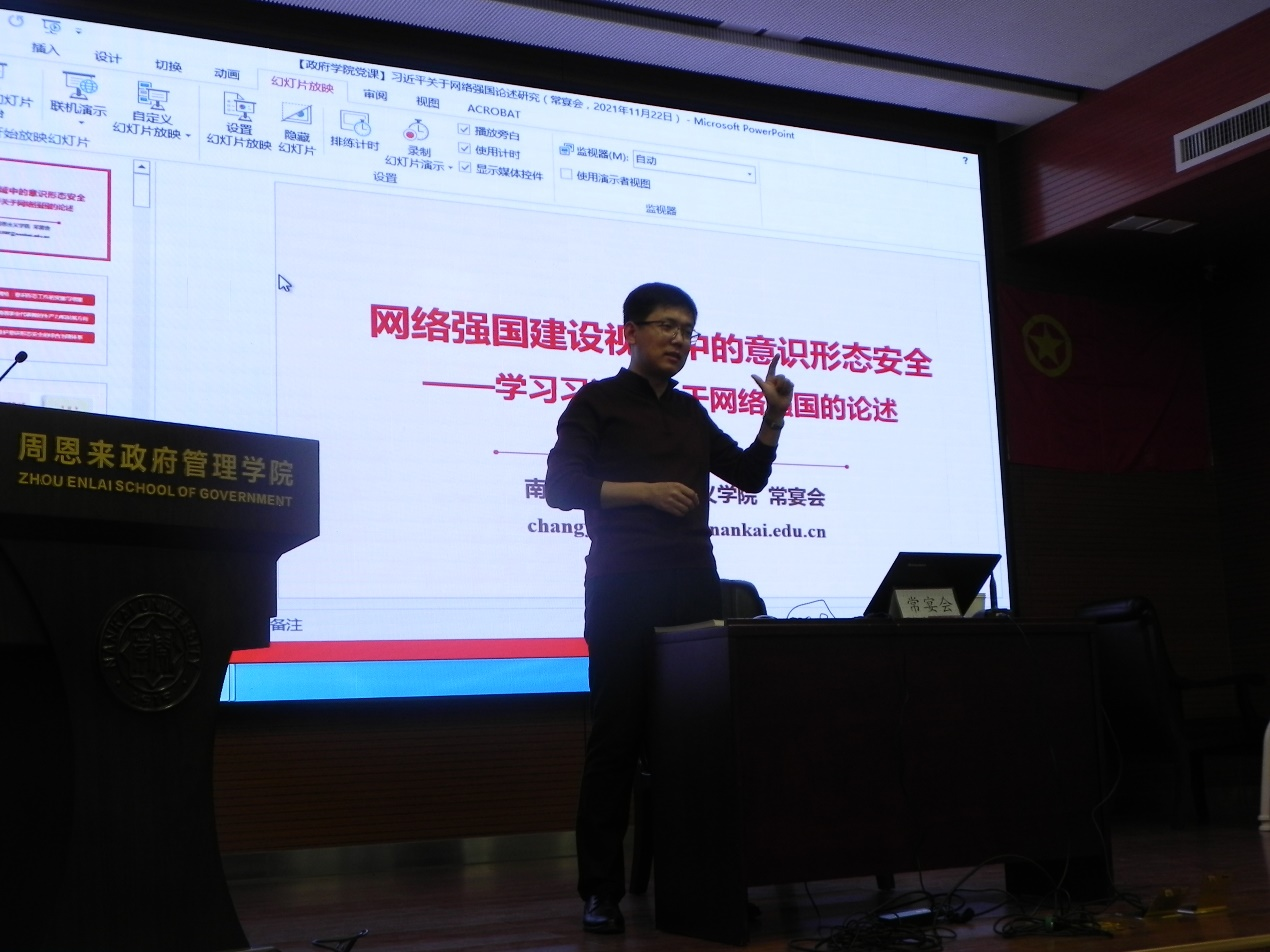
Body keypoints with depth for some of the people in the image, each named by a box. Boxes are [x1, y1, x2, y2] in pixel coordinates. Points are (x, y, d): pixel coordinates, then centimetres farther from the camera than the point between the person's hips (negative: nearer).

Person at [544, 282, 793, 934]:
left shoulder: (690, 412, 20)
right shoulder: (598, 401, 4)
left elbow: (749, 475, 23)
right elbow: (561, 486, -5)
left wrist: (774, 418, 8)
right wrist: (645, 491, -13)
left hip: (694, 587, 5)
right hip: (624, 591, -5)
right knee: (617, 736, -5)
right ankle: (600, 890, 0)